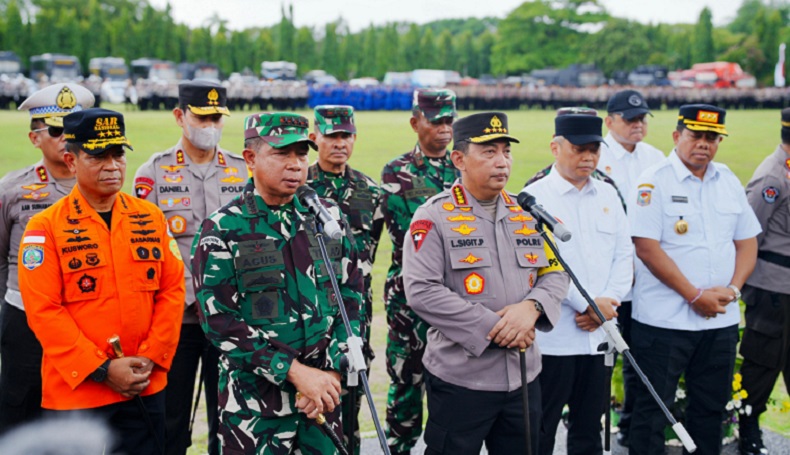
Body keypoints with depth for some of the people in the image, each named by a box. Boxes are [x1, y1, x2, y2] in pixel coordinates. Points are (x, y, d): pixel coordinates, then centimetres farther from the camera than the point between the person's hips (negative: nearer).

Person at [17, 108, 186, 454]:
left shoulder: (151, 217, 6)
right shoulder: (45, 227, -6)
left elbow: (173, 289, 4)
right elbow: (43, 310, -11)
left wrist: (150, 358, -6)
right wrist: (101, 369, -15)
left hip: (146, 389, 3)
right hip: (76, 392, -3)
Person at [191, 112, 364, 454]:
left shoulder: (329, 217, 5)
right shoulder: (221, 231, -7)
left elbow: (351, 297, 5)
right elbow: (220, 321, -13)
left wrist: (331, 371, -7)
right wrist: (295, 372, -16)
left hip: (323, 390, 4)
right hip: (254, 402, -3)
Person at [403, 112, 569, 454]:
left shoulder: (528, 213, 10)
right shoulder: (434, 216, -8)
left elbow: (556, 273, 11)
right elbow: (422, 291, -17)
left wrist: (532, 307, -12)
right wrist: (493, 328, -18)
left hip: (524, 377, 6)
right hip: (459, 378, -5)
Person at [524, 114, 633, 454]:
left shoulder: (608, 195, 12)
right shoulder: (536, 197, -7)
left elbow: (624, 254, 10)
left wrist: (608, 302, -6)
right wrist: (589, 305, -14)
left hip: (598, 335, 6)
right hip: (552, 337, -5)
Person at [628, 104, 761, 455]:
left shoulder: (729, 181, 10)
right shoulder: (654, 182, -8)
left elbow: (747, 241, 12)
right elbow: (647, 248, -15)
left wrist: (733, 288, -5)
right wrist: (695, 296, -15)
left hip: (721, 319, 6)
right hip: (664, 319, -5)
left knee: (712, 406, 14)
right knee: (652, 408, 1)